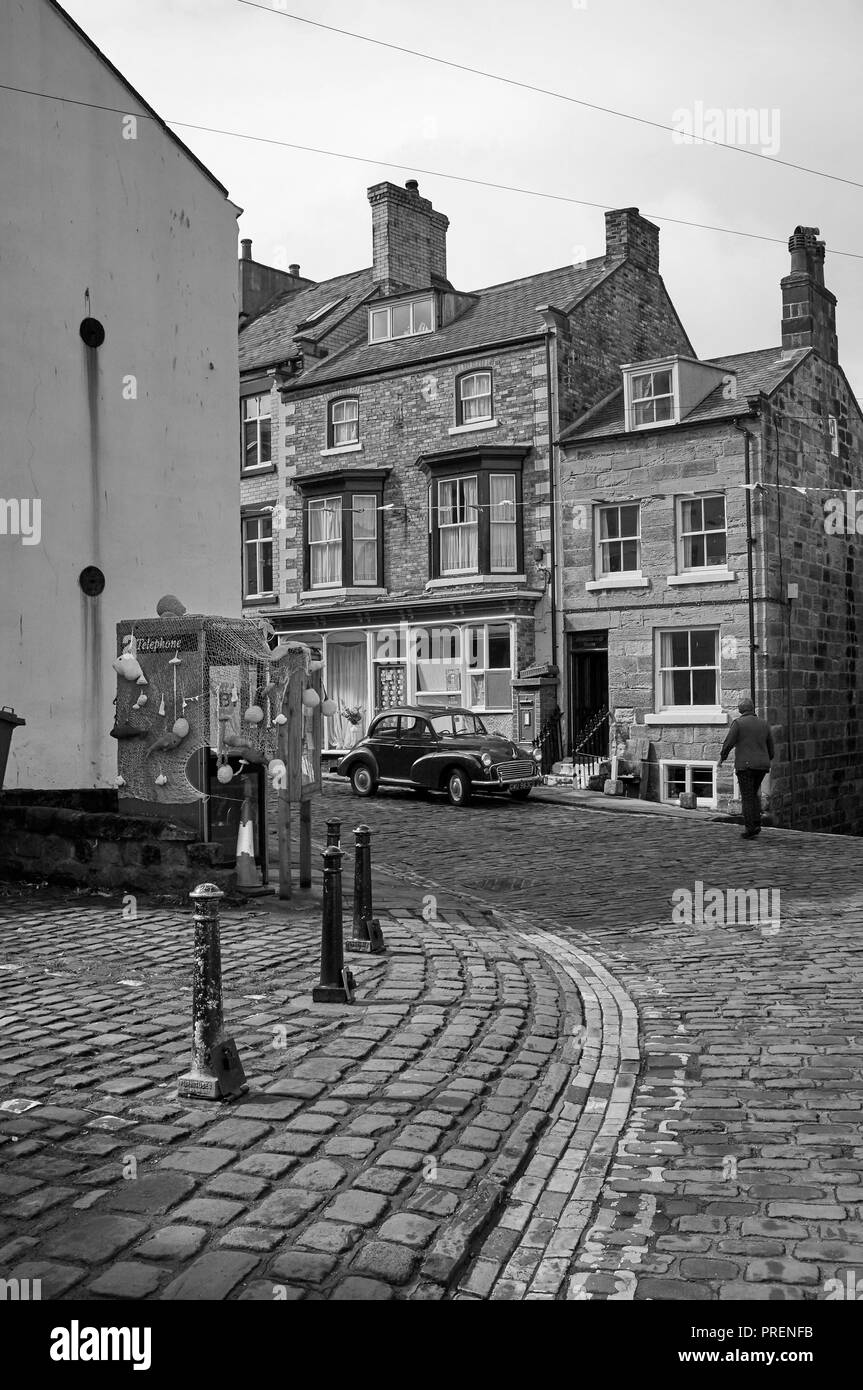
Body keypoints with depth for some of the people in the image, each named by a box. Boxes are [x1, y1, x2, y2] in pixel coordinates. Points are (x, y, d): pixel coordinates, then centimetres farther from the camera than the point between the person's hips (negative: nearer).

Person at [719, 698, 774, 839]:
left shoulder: (738, 723, -6)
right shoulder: (764, 724, 7)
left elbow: (728, 743, -9)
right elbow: (770, 746, 13)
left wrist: (722, 757, 6)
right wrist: (768, 760, 30)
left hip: (745, 765, -4)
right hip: (761, 766, 4)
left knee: (747, 798, 1)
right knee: (754, 793, 20)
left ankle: (750, 830, -4)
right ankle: (756, 824, 8)